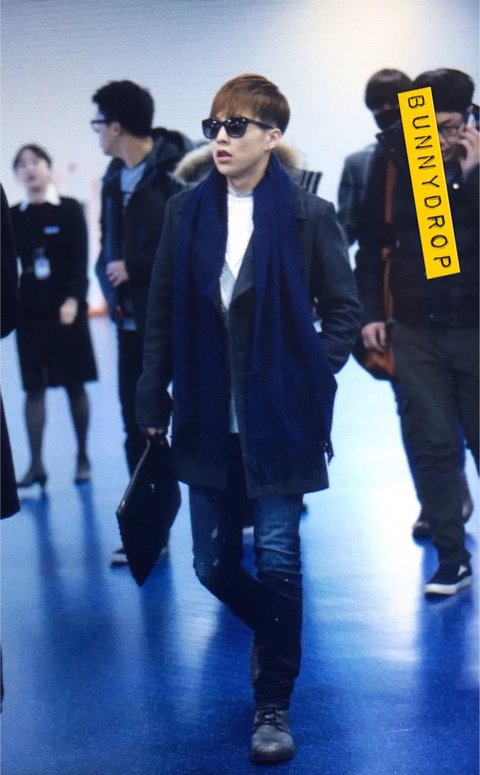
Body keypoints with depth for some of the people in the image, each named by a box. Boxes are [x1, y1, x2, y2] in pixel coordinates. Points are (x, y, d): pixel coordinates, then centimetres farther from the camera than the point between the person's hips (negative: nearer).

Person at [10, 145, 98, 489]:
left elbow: (80, 260, -7)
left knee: (75, 385, 5)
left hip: (67, 308, -2)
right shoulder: (13, 216, 6)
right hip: (30, 310, 2)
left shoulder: (70, 210, -1)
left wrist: (73, 299, -18)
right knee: (34, 388, 2)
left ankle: (83, 457, 17)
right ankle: (36, 465, 4)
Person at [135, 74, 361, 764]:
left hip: (279, 419, -3)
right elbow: (162, 314, 6)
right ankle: (276, 635, 41)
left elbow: (343, 310, 1)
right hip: (208, 419, 4)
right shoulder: (186, 212, 4)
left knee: (277, 562, -1)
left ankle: (273, 706, 13)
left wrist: (312, 378, -8)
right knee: (214, 564, 10)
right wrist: (154, 401, 4)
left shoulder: (308, 215, -5)